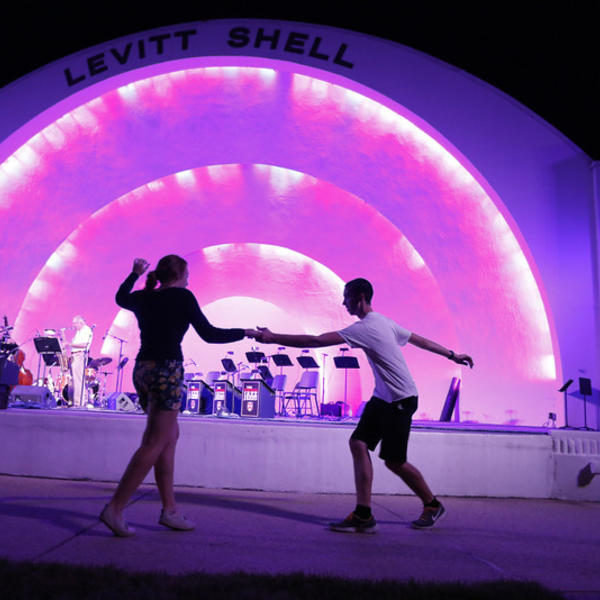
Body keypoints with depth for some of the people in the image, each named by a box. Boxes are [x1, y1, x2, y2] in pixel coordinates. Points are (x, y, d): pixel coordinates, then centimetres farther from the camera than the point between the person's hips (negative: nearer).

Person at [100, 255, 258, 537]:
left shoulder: (143, 298, 13)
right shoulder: (182, 297, -4)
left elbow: (121, 297, 36)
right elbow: (209, 334, -3)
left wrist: (135, 274, 47)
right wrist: (244, 333, 9)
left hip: (142, 370, 8)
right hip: (167, 371, -8)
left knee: (170, 436, 14)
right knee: (155, 443, -6)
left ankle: (169, 510, 15)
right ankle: (115, 508, -10)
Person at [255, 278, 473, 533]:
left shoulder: (365, 328, -20)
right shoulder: (384, 322, 10)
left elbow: (316, 341, -26)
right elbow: (420, 340, 20)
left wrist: (274, 338, -22)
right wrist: (452, 354, 33)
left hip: (401, 400, -9)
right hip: (383, 398, 9)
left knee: (394, 461, 1)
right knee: (359, 443, -2)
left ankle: (432, 505, 25)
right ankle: (363, 515, 0)